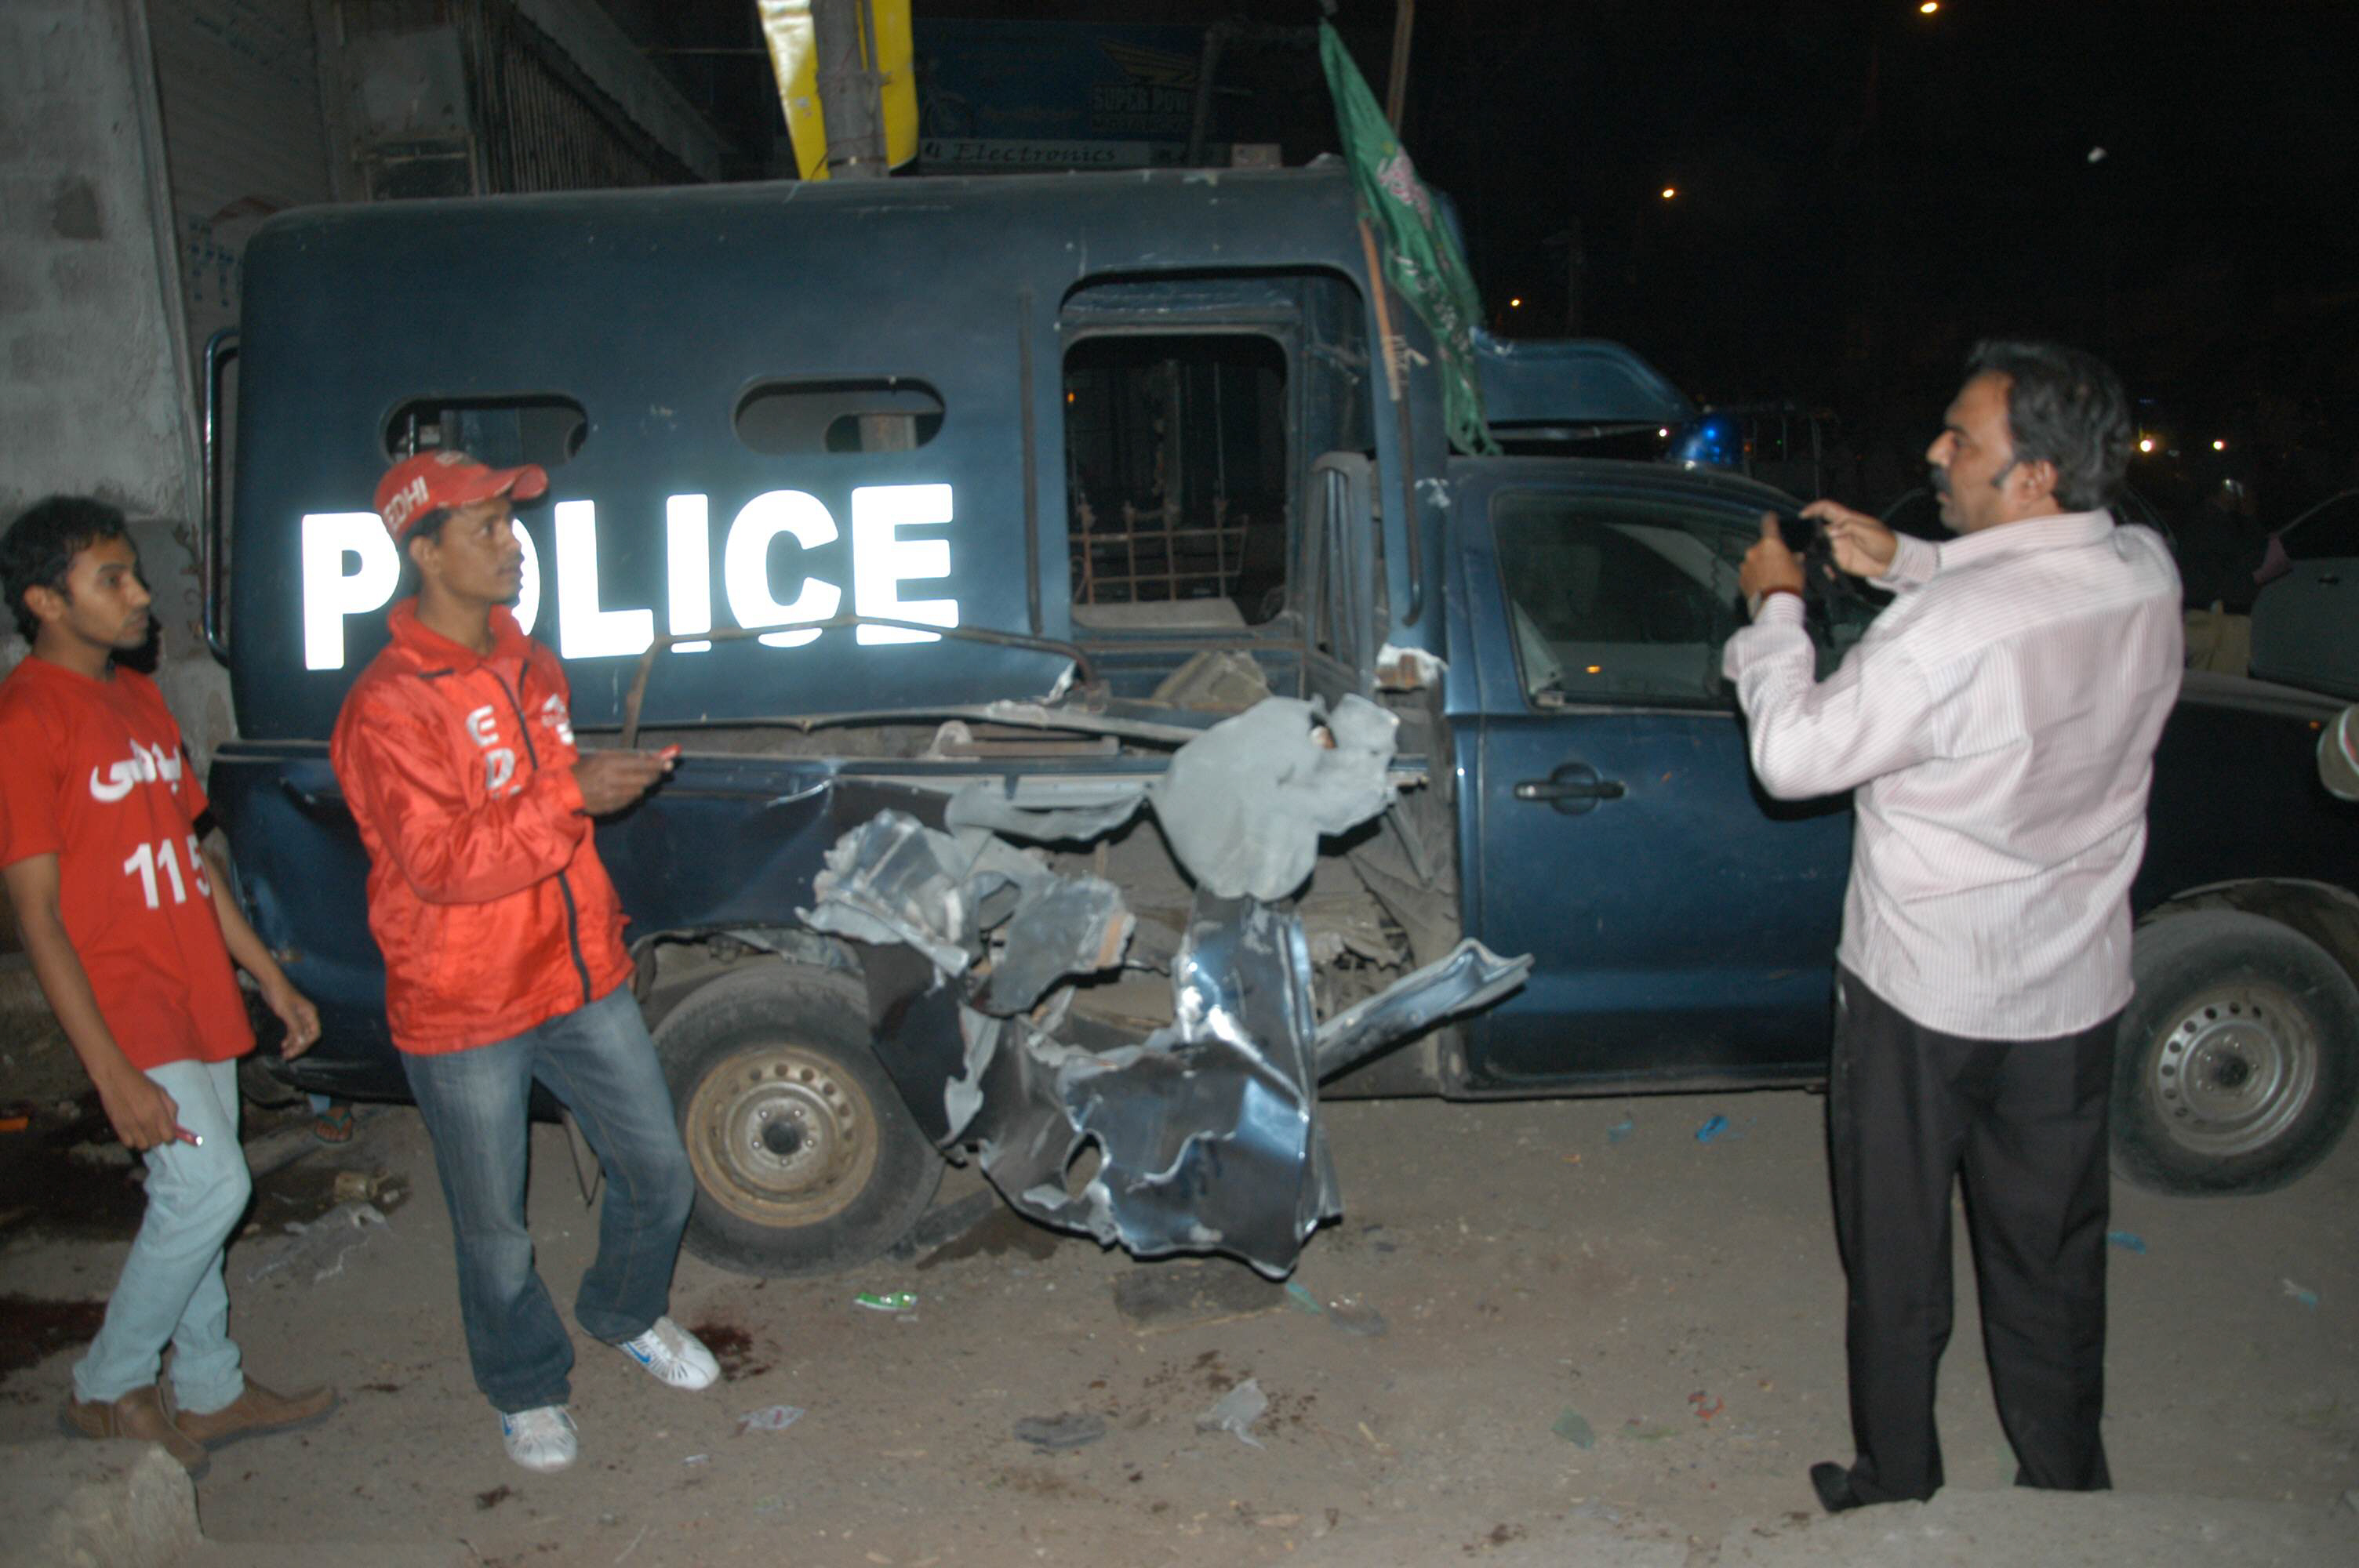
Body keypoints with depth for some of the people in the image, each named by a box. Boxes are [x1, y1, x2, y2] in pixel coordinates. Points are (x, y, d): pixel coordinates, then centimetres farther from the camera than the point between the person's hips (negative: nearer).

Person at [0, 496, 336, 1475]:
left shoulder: (136, 698, 11)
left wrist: (272, 981, 15)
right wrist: (111, 1072, -21)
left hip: (196, 995, 8)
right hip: (127, 1009, -8)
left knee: (195, 1197, 14)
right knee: (209, 1187, -9)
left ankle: (209, 1391, 28)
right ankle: (107, 1391, 12)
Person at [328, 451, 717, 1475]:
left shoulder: (530, 667, 8)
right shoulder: (387, 706, -17)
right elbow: (441, 864, -25)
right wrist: (573, 796, -27)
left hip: (582, 980, 7)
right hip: (465, 1016, -6)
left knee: (659, 1176, 14)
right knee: (496, 1227, 11)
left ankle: (627, 1314, 43)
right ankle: (526, 1390, 35)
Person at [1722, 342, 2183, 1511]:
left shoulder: (1947, 628, -30)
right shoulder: (2147, 578, -7)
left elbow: (1793, 756, -21)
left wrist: (1776, 606, -9)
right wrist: (1904, 564, 9)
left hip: (1922, 997, -6)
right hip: (2073, 991, 6)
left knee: (1897, 1262, 14)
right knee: (2053, 1261, 21)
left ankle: (1895, 1488, 31)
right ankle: (2069, 1492, 38)